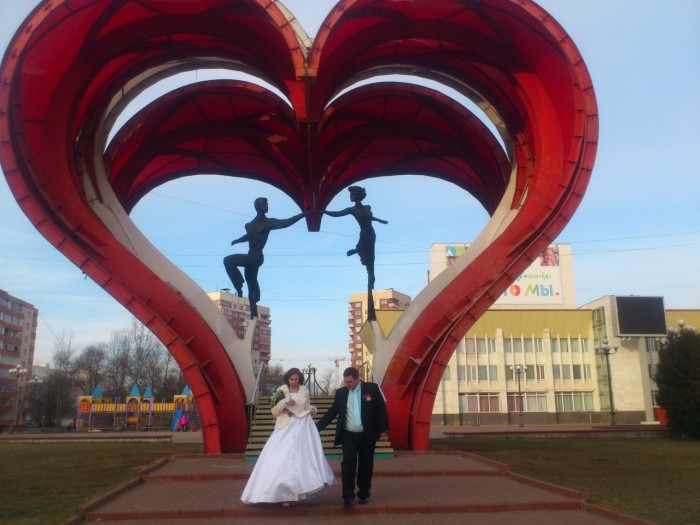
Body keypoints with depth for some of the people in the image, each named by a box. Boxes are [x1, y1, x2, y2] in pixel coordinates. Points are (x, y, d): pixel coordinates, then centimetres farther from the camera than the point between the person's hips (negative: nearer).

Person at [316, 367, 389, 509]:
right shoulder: (341, 392, 2)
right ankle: (348, 496, -3)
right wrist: (317, 426, 0)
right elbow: (332, 412, 5)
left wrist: (384, 429, -8)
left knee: (365, 465, 8)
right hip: (348, 435, 1)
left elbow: (381, 409, -4)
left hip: (367, 435, -1)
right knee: (348, 463, -10)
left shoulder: (372, 388, -5)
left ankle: (364, 494, 24)